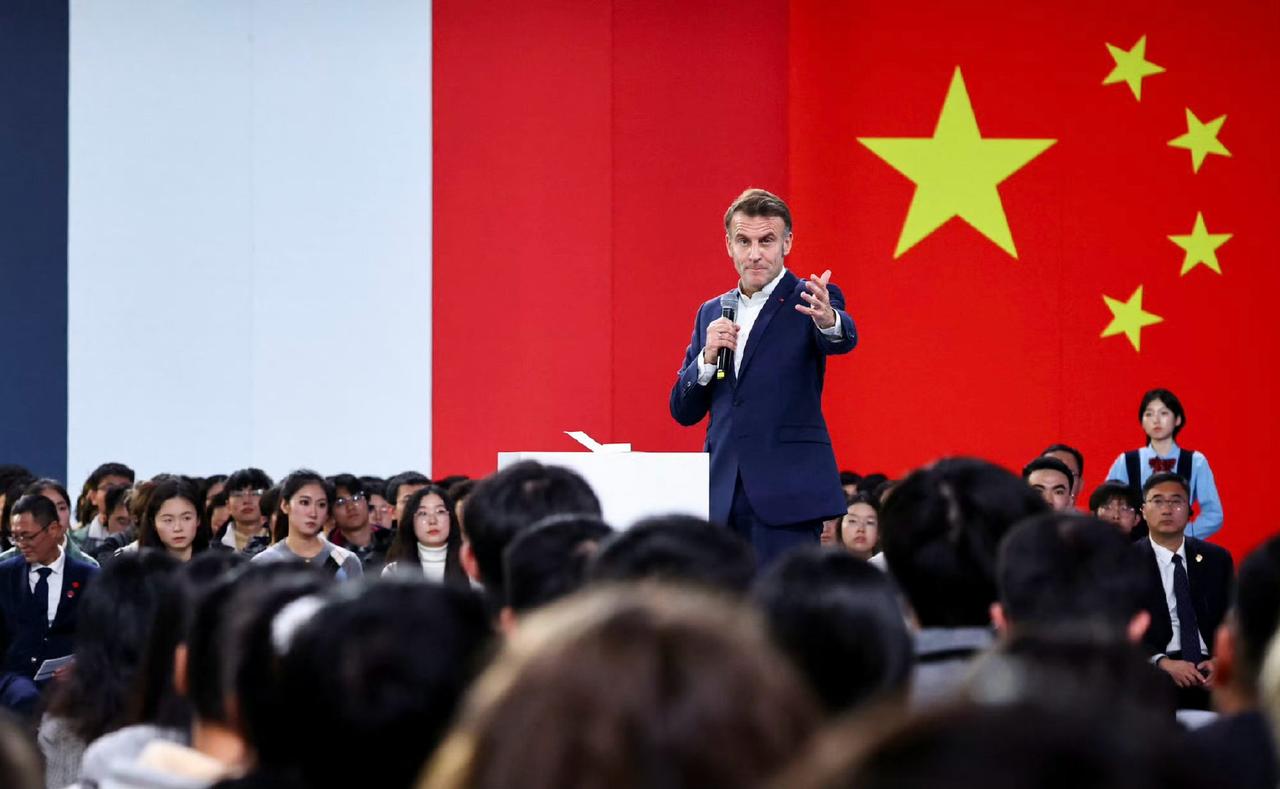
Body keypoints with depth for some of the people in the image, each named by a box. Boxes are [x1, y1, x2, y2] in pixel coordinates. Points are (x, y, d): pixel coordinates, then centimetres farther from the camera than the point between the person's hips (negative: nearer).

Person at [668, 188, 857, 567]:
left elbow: (845, 339, -22)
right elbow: (683, 412, 14)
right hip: (723, 496, 5)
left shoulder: (808, 301, 1)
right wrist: (707, 356, -6)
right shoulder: (711, 314, 15)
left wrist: (829, 320, -46)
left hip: (787, 493, -5)